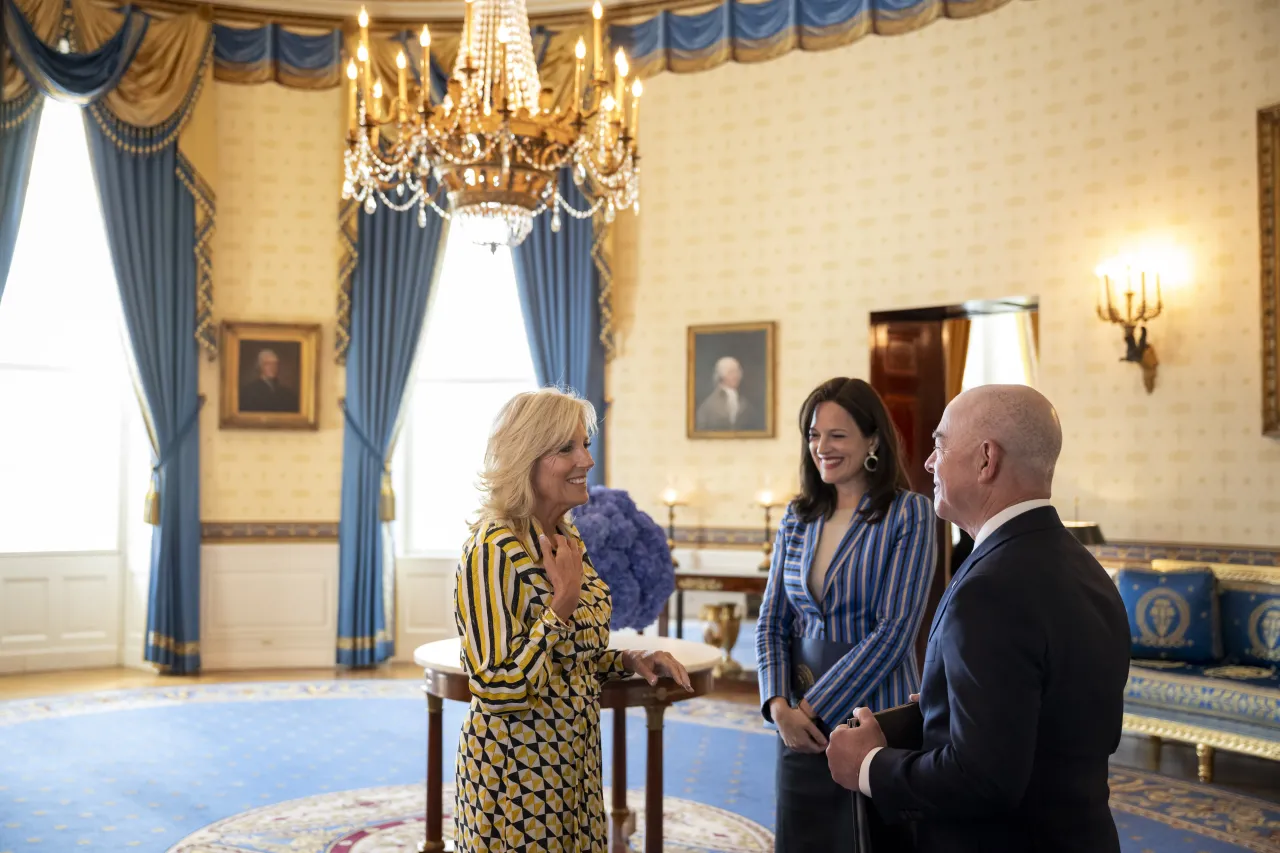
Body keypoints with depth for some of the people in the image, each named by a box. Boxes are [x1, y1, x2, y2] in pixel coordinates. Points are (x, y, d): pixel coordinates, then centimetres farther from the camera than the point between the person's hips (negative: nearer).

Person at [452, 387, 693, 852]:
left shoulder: (566, 538, 5)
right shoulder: (494, 549, -21)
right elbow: (500, 690, -26)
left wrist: (629, 660, 1)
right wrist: (563, 600, -24)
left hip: (572, 762, 8)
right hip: (515, 773, -8)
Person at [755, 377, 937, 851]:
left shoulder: (909, 515, -8)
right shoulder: (798, 517, 6)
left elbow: (894, 629, -15)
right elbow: (772, 621, 7)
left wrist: (814, 708, -14)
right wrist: (779, 705, -9)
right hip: (800, 723, 4)